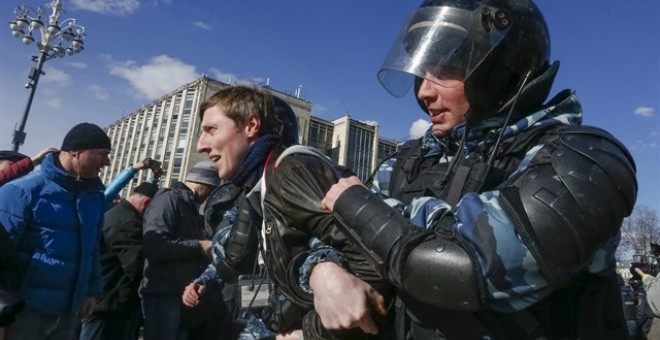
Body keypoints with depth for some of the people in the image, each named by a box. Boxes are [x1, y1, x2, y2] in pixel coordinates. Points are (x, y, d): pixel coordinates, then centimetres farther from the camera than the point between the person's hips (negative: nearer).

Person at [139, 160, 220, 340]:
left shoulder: (190, 207, 19)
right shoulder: (169, 198, -8)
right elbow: (153, 245, -22)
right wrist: (198, 246, -17)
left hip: (185, 296, 9)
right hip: (164, 296, -9)